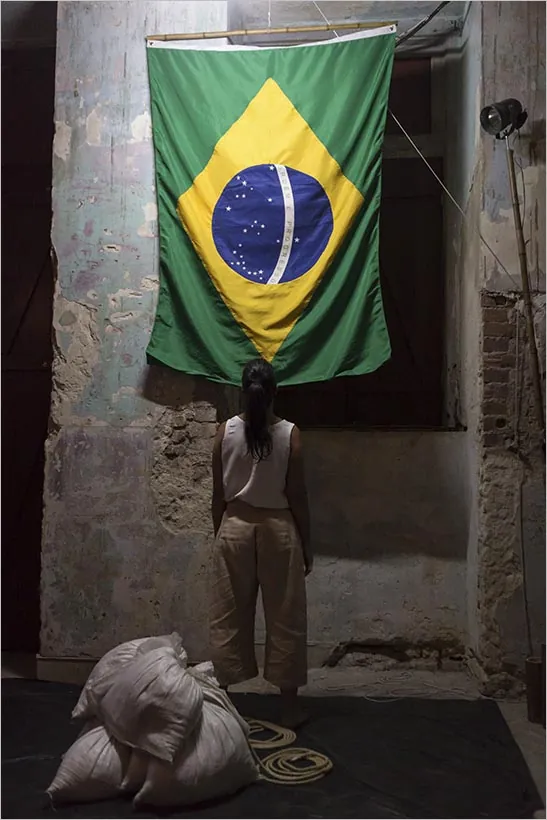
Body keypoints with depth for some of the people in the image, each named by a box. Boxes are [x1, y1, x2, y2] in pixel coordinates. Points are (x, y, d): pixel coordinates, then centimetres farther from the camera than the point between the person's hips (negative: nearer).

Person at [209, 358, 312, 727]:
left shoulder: (226, 431, -4)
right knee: (285, 619, 7)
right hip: (278, 528, -1)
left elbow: (219, 493, 0)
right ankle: (289, 705, 15)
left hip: (235, 527, 2)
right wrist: (307, 543, 3)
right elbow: (297, 494, -6)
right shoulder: (290, 434, -8)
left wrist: (220, 533, 12)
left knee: (230, 618, 10)